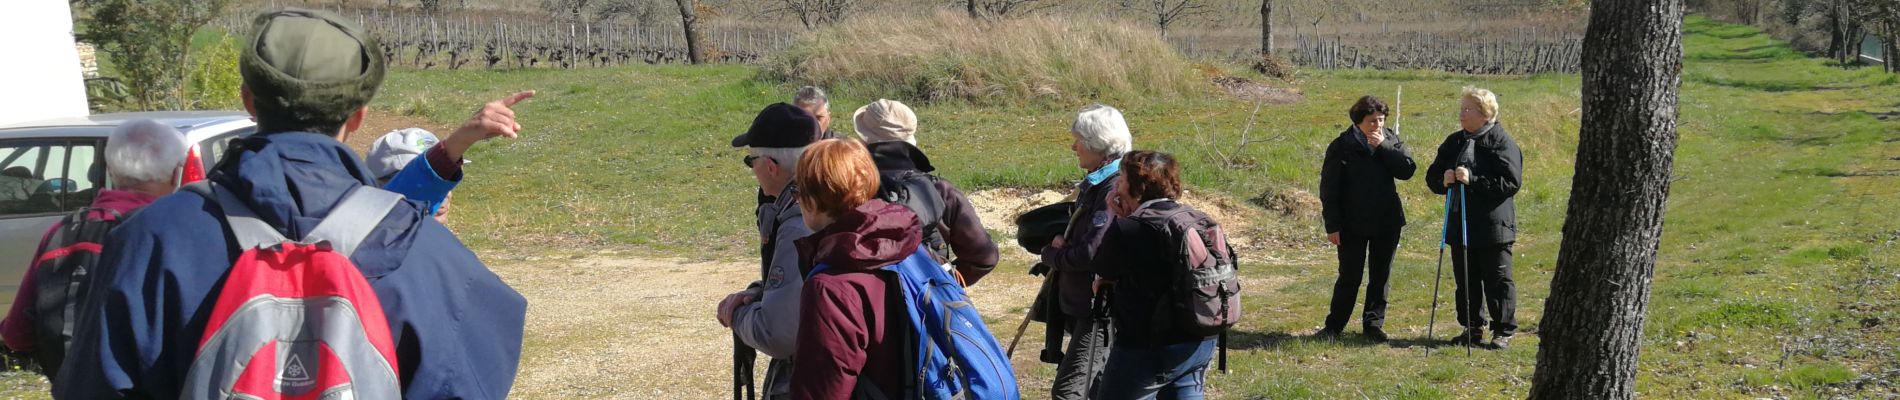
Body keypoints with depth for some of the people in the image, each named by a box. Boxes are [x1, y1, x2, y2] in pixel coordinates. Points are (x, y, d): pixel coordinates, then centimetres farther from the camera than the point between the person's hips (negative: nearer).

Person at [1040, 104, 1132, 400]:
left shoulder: (1115, 189, -18)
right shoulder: (1094, 184, 13)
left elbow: (1092, 253, -24)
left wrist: (1050, 254, -6)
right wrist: (1060, 247, 3)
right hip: (1082, 304, 10)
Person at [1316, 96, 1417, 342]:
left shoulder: (1392, 141, 4)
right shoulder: (1342, 146, -7)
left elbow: (1407, 170, -11)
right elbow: (1329, 189, -7)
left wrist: (1383, 147, -17)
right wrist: (1332, 225, -11)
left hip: (1386, 222, 3)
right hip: (1353, 225, -3)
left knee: (1381, 276, 8)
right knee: (1349, 277, 1)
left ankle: (1374, 324, 19)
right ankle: (1334, 326, 13)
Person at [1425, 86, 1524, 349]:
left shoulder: (1502, 143, -9)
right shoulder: (1454, 142, 11)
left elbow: (1511, 182, -17)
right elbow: (1432, 176, 15)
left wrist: (1472, 179, -23)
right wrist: (1443, 181, -9)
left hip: (1493, 226, -6)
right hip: (1460, 225, 6)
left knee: (1497, 281, 1)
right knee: (1466, 281, 12)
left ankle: (1503, 331, 9)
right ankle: (1472, 329, 22)